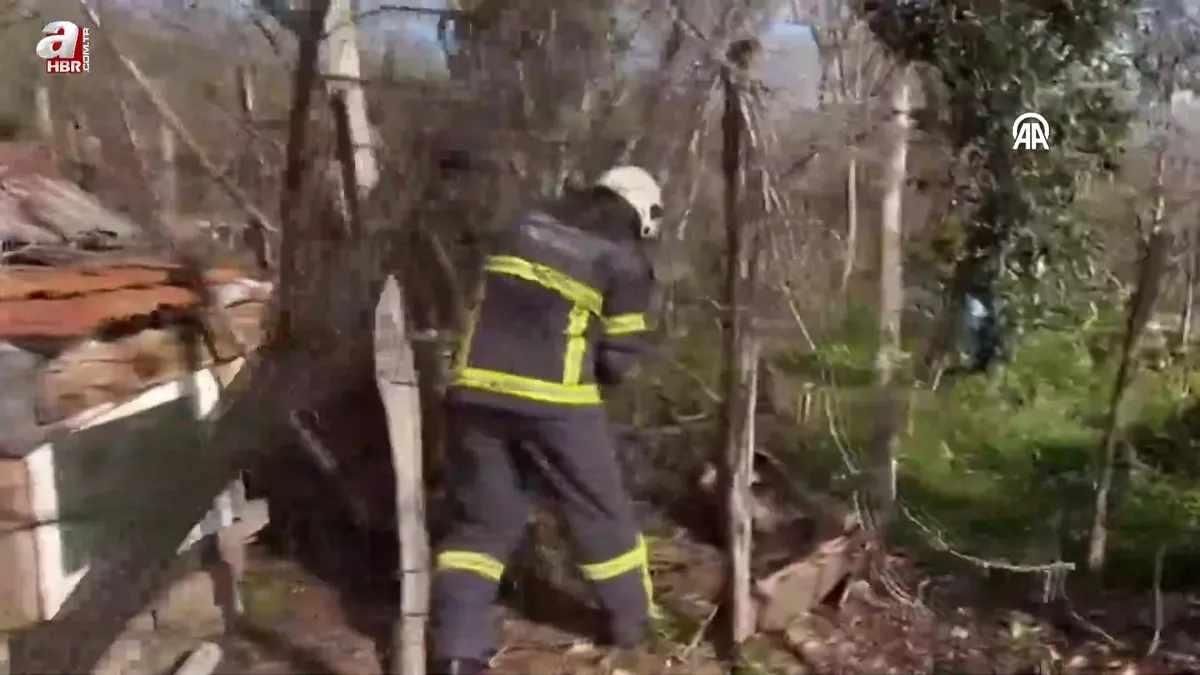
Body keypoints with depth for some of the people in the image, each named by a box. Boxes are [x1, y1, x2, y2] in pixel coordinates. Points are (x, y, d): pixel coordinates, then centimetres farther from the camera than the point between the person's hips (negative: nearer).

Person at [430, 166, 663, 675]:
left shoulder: (525, 228, 16)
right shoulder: (624, 260, 1)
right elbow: (621, 358, 2)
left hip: (477, 389, 4)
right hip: (553, 400, -4)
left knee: (482, 522, 13)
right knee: (601, 512, 16)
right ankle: (631, 621, 32)